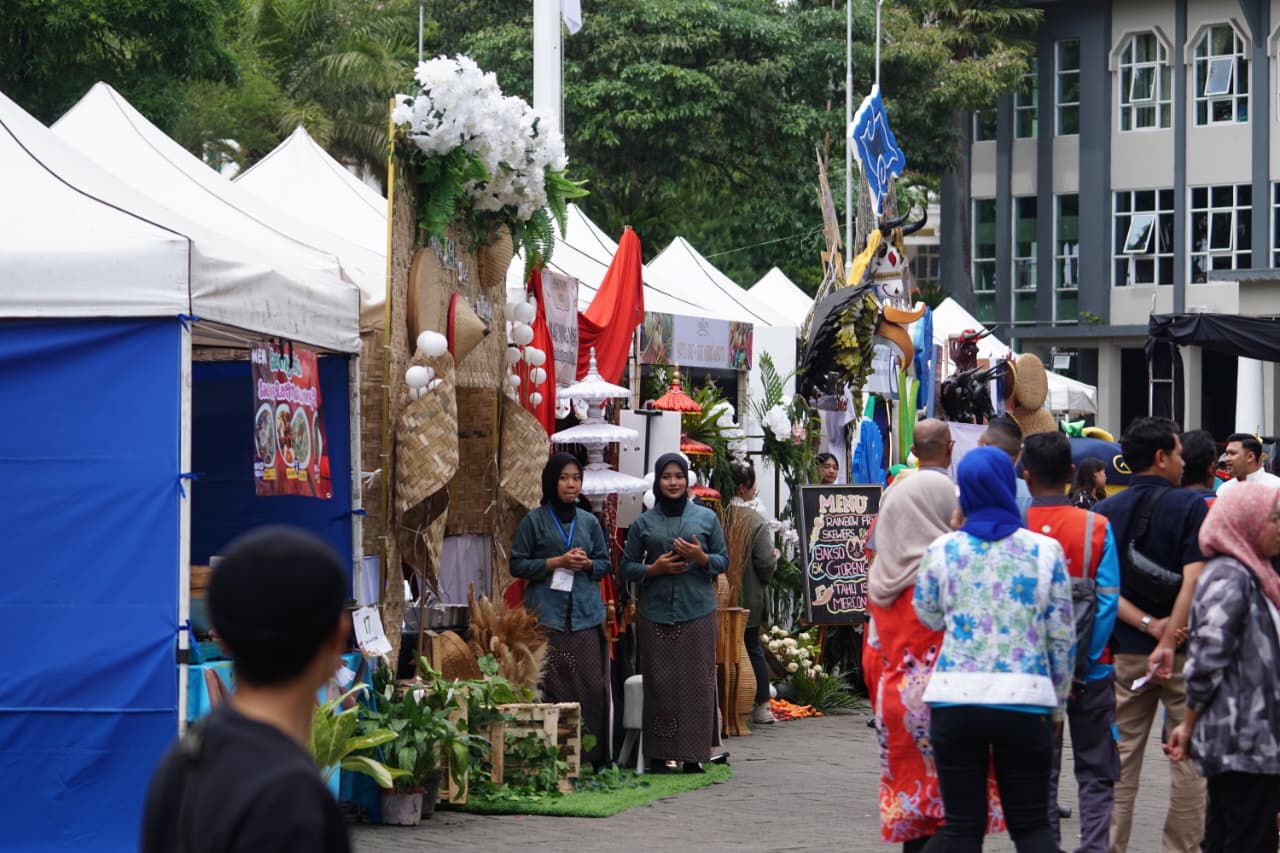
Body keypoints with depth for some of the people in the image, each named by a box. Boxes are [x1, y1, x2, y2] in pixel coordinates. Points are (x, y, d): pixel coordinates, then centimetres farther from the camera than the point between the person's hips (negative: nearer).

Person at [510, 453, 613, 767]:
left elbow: (605, 563, 19)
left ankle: (594, 755, 2)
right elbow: (517, 565, 1)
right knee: (551, 686, -7)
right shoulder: (534, 521, 4)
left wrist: (587, 564, -3)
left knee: (592, 685, -4)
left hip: (585, 615, 3)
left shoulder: (589, 522, 14)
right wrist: (556, 562, -10)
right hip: (547, 615, -3)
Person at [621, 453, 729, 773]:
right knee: (660, 682, -4)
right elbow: (627, 566, 12)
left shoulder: (706, 518, 9)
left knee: (696, 680, -4)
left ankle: (693, 753, 1)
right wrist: (653, 569, -6)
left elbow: (724, 560, 11)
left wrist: (701, 558, -9)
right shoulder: (643, 523, 10)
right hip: (656, 613, 0)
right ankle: (662, 753, 1)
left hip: (697, 611, 0)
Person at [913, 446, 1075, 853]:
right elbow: (1062, 636, 2)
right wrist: (1058, 703, 15)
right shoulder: (1045, 551, 0)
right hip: (1025, 699, 0)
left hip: (954, 698, 0)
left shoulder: (942, 550, 1)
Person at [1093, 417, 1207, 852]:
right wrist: (1168, 641, -20)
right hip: (1185, 652, -3)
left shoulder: (1105, 512, 4)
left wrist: (1148, 625, -9)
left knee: (1121, 758, 8)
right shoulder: (1191, 506, -8)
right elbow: (1193, 579, -18)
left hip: (1125, 652, 3)